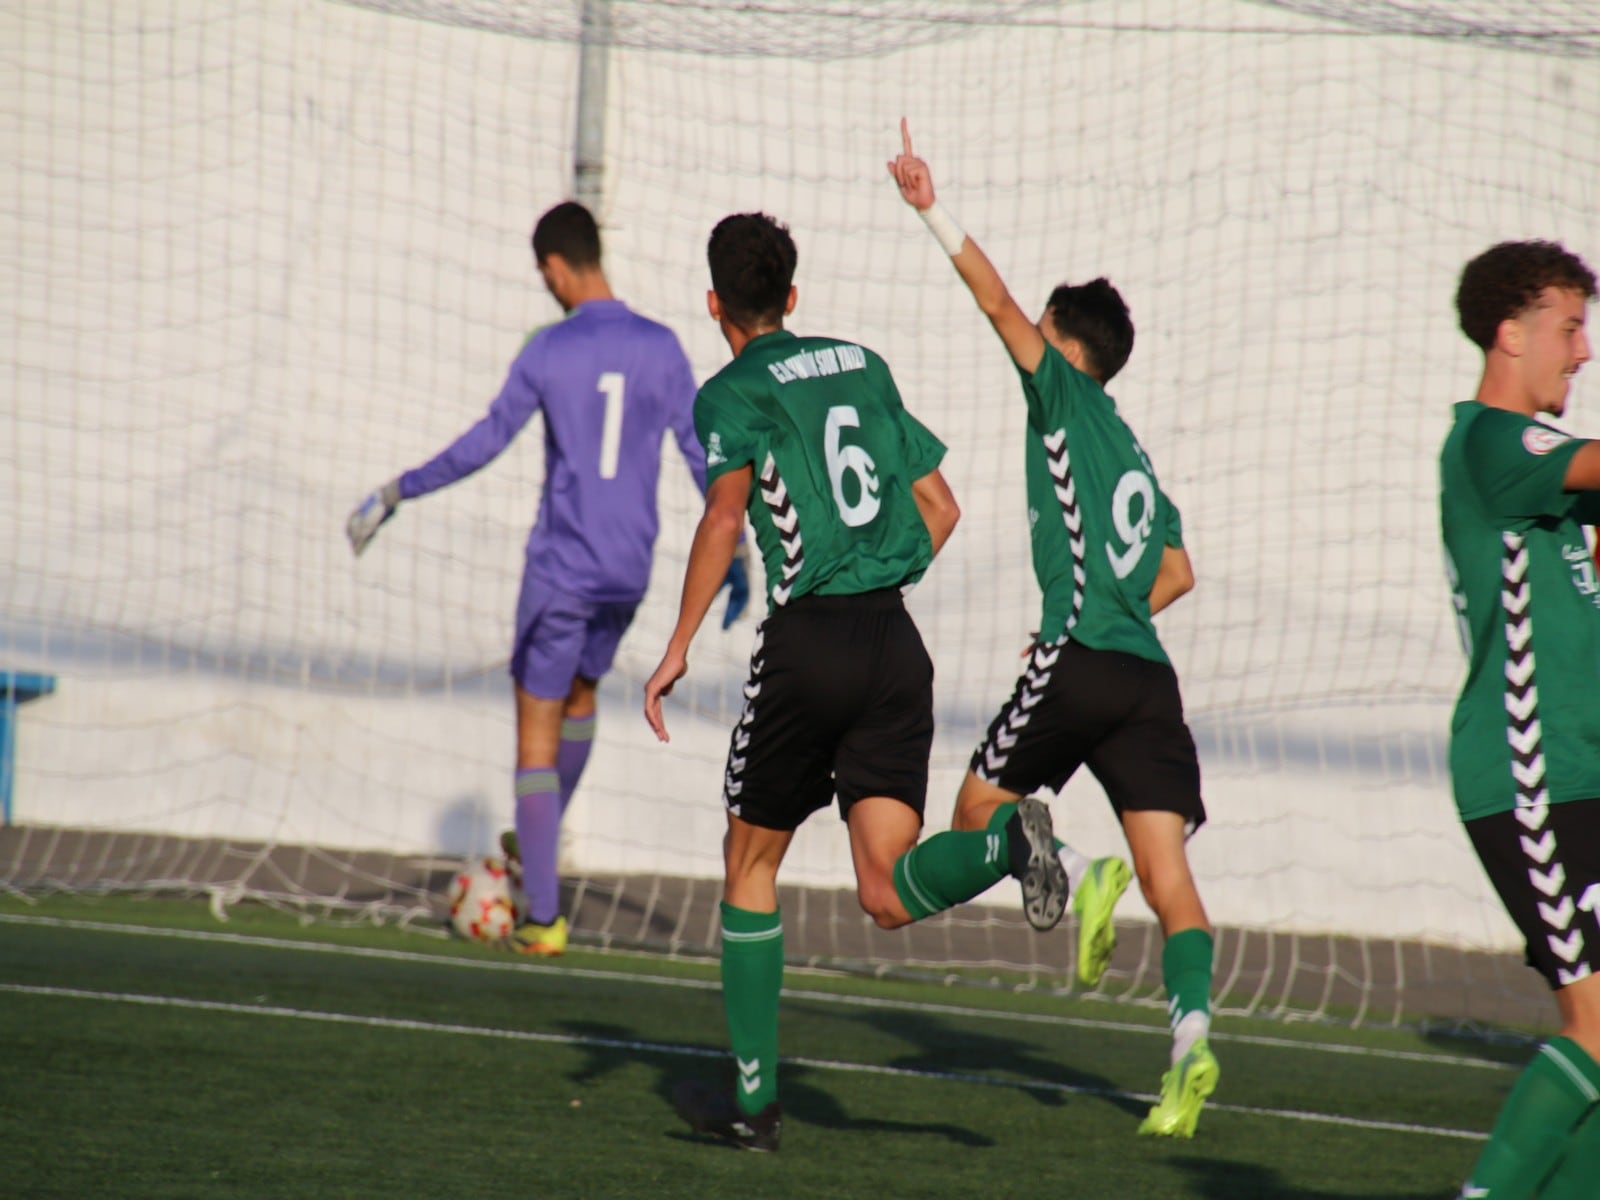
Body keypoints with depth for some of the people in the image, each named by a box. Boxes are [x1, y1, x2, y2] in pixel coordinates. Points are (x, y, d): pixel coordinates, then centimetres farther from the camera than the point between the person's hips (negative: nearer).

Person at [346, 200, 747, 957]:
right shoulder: (662, 349, 1)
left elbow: (481, 446, -9)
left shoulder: (549, 351, -9)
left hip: (559, 571, -4)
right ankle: (538, 845, 39)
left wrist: (393, 495, 1)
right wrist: (734, 558, 9)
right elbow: (705, 459, 1)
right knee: (581, 692, 29)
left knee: (537, 733, 1)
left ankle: (543, 917, -4)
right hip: (629, 573, 4)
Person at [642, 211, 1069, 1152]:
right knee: (890, 895, -2)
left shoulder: (735, 394, -1)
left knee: (752, 863, 14)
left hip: (807, 642, -4)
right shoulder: (863, 366, 17)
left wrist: (678, 648, -16)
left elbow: (726, 518, -18)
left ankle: (754, 1099, 15)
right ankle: (1010, 840, -32)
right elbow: (940, 507, 18)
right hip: (896, 640, 4)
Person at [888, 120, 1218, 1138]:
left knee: (979, 809, 10)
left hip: (1078, 664, -7)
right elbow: (1177, 573, 27)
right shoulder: (1134, 455, 23)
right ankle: (1192, 1034, -20)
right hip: (1148, 676, 7)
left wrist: (933, 209, -2)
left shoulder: (1067, 396, 4)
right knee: (1169, 875, -2)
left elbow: (998, 302, -4)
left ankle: (1079, 876, -16)